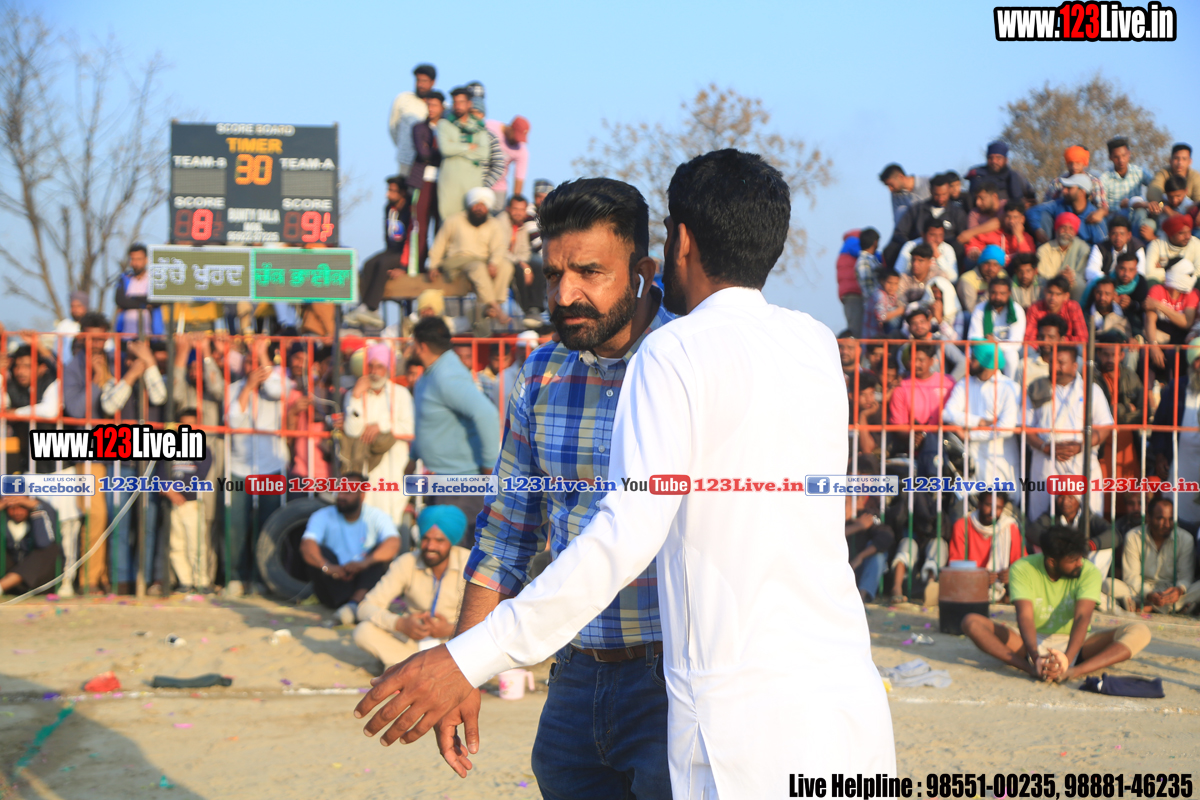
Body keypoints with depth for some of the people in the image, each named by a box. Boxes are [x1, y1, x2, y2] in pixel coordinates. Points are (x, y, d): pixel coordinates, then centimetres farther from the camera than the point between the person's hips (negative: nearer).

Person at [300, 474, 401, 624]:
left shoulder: (377, 517, -1)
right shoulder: (323, 516, 0)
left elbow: (393, 544, -21)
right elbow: (306, 545, -19)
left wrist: (365, 562, -40)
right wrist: (327, 566, -40)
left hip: (365, 585, 0)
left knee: (382, 552, -22)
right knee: (318, 551, -23)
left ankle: (354, 603, -45)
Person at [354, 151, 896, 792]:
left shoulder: (677, 351, -7)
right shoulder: (815, 343, 14)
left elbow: (629, 534, -19)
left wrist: (469, 660, -20)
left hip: (746, 711, -7)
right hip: (853, 692, 7)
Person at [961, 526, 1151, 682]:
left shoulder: (1089, 572, -13)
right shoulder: (1023, 569, -15)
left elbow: (1082, 617, -26)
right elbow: (1025, 617, -26)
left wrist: (1067, 658, -45)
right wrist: (1036, 659, -45)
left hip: (1073, 643, 0)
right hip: (1033, 642, 0)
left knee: (1139, 632, -26)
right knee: (971, 622, -25)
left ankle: (1074, 672, -46)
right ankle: (1030, 669, -43)